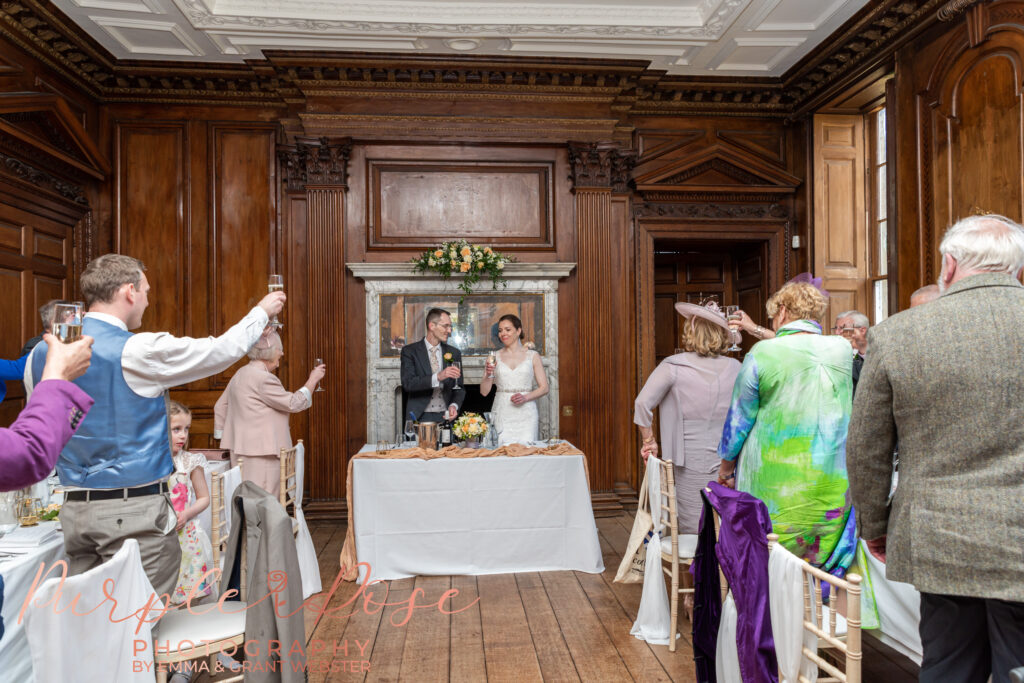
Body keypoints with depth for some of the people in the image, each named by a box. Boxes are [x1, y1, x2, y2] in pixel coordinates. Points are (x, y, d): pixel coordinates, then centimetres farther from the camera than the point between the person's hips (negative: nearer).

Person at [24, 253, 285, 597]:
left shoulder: (40, 354, 4)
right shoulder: (140, 352, -16)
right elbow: (224, 349, -4)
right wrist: (262, 311, 11)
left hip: (75, 508, 7)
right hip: (136, 511, -7)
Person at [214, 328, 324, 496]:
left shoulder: (241, 374, 15)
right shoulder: (263, 378, -16)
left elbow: (221, 406, 22)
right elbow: (294, 403, -13)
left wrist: (222, 435, 25)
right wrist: (313, 380, -2)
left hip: (241, 449, 10)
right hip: (261, 451, -10)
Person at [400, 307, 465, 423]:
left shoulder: (454, 353, 10)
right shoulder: (409, 351, 0)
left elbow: (459, 388, 12)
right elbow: (407, 384, -12)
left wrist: (454, 406, -8)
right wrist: (437, 377, -23)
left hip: (446, 417, 3)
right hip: (420, 417, -3)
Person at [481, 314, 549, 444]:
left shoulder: (532, 356, 5)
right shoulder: (494, 357, 7)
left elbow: (544, 388, 3)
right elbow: (484, 392, 5)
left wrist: (525, 397, -12)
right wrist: (488, 375, -11)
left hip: (526, 413, 0)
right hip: (501, 414, 1)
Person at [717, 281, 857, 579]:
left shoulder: (761, 354, -10)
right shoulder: (842, 350, 1)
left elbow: (739, 418, -3)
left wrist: (725, 468, 9)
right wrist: (758, 333, 31)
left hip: (774, 482, -3)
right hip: (833, 485, 4)